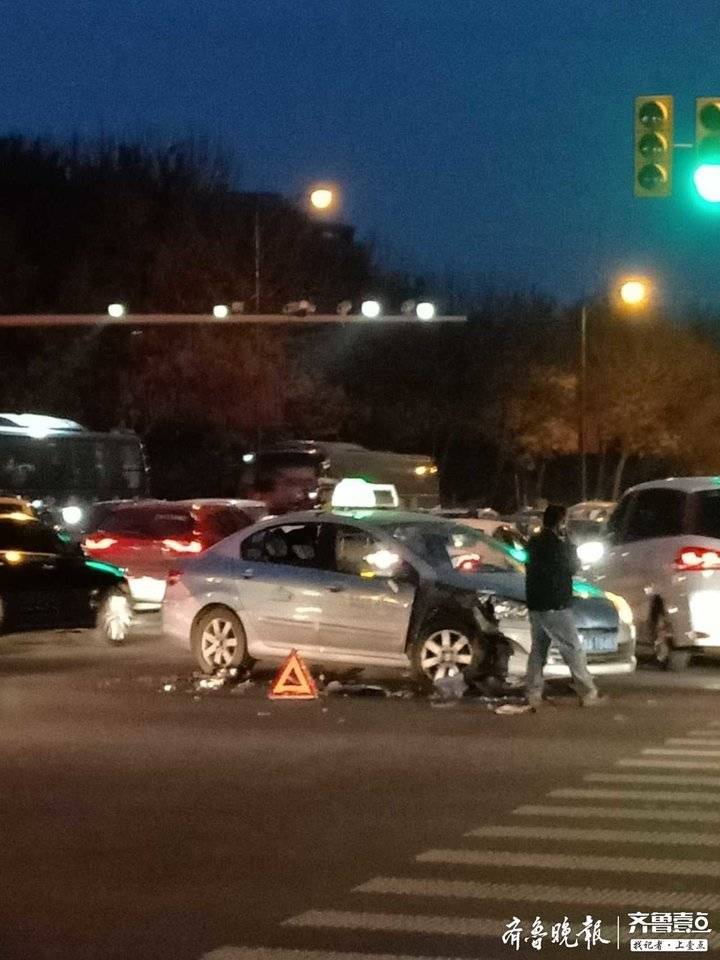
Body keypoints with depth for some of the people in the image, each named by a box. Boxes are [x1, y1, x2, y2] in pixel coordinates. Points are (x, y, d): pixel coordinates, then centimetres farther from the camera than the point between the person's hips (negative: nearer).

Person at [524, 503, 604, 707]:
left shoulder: (534, 543, 10)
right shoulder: (556, 544, -16)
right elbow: (572, 567, -7)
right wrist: (567, 543, 6)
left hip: (536, 605, 9)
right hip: (555, 606, -8)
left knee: (538, 649, 13)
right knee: (573, 650, -4)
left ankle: (533, 694, 10)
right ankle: (588, 693, -4)